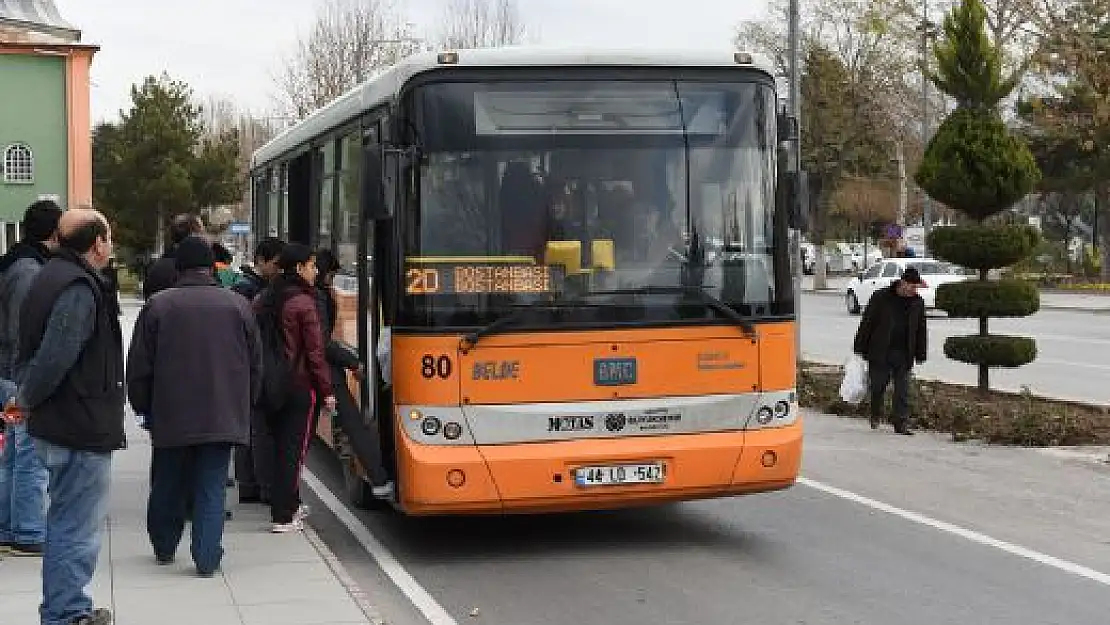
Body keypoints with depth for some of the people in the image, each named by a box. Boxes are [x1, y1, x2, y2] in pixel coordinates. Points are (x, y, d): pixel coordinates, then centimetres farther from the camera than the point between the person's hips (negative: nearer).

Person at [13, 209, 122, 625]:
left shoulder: (54, 275, 13)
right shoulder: (79, 288, -20)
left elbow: (34, 348, 17)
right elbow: (55, 357, -26)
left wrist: (27, 396, 9)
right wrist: (28, 399, -11)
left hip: (57, 424, 11)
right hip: (81, 430, -11)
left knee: (67, 523, 21)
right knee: (77, 530, -3)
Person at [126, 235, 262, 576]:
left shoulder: (158, 305, -5)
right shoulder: (238, 305, 0)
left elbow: (139, 366, -1)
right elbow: (255, 365, 6)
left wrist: (142, 406, 13)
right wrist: (244, 405, 18)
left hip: (171, 416, 0)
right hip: (223, 416, 0)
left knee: (167, 486, 16)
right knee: (211, 489, 4)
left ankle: (163, 548, 31)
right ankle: (207, 558, -1)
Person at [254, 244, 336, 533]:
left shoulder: (264, 298, 7)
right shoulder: (303, 303, -13)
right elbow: (314, 351, -13)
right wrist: (327, 390, -7)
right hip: (299, 387, -7)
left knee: (280, 446, 17)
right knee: (292, 450, -1)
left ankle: (290, 505, 30)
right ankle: (283, 517, 0)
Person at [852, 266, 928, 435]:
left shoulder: (918, 302, 7)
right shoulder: (881, 297, -5)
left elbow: (921, 330, 15)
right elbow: (867, 323, -2)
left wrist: (921, 354, 12)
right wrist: (860, 348, -3)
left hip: (904, 355, 2)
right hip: (880, 353, -2)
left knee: (903, 390, -1)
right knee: (878, 386, 7)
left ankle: (901, 423, 3)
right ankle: (875, 416, 30)